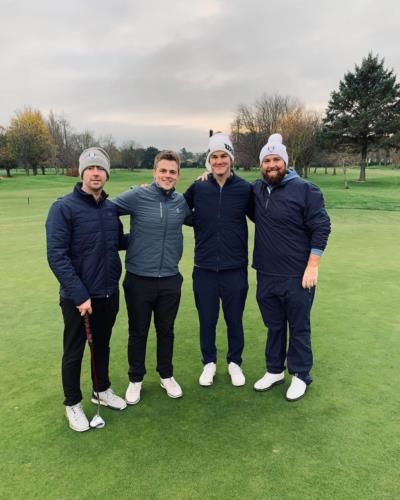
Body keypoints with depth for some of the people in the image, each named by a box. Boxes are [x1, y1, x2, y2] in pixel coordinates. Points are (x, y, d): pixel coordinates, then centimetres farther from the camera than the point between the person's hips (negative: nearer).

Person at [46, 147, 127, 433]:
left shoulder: (111, 208, 3)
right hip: (78, 297, -5)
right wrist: (79, 294, -21)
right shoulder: (64, 208, -14)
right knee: (74, 352, 11)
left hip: (109, 293, 5)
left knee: (102, 346, 21)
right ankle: (73, 404, 31)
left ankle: (102, 391, 42)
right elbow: (56, 255, -18)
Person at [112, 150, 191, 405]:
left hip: (170, 280, 3)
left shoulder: (181, 201, 2)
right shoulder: (137, 196, -11)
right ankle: (136, 379, 34)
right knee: (138, 332, 14)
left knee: (166, 330, 18)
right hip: (139, 280, -2)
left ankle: (167, 376, 38)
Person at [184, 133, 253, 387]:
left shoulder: (244, 188, -4)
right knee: (207, 320, 13)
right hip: (204, 268, 1)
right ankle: (209, 363, 35)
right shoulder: (198, 188, -1)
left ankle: (235, 362, 36)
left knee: (234, 320, 14)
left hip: (235, 268, -1)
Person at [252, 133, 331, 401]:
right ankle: (275, 370, 35)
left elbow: (321, 228, -9)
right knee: (274, 326, 18)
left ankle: (301, 375, 27)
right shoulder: (257, 189, 6)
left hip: (297, 276, -5)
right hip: (266, 275, 5)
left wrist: (312, 266, -14)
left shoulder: (305, 189, -9)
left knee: (299, 327, 9)